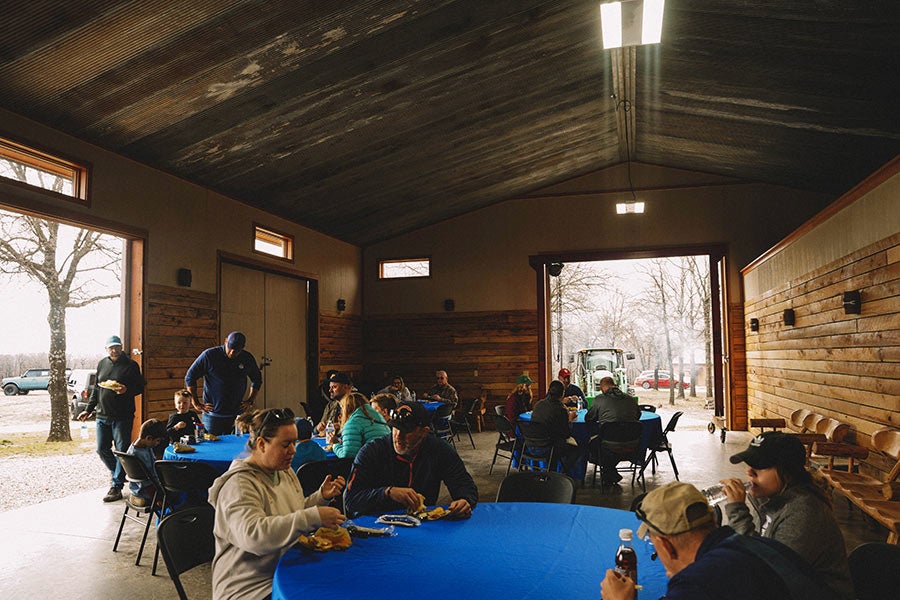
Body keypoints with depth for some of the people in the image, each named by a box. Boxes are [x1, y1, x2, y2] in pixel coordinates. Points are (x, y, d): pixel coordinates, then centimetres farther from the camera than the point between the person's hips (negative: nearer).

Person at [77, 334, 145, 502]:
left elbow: (140, 387, -3)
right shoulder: (102, 364, 12)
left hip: (122, 417, -6)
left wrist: (126, 390, -23)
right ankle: (119, 474, 30)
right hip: (102, 415, 6)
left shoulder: (131, 365, -5)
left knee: (122, 451, -2)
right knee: (102, 449, 10)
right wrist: (88, 409, 16)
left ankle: (117, 486, 5)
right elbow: (96, 389, 19)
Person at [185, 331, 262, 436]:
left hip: (237, 414, 3)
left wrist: (250, 401, 11)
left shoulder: (248, 359, 2)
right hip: (213, 414, -2)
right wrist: (196, 404, -1)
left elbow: (257, 380, 20)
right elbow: (189, 378, 0)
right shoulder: (209, 355, -7)